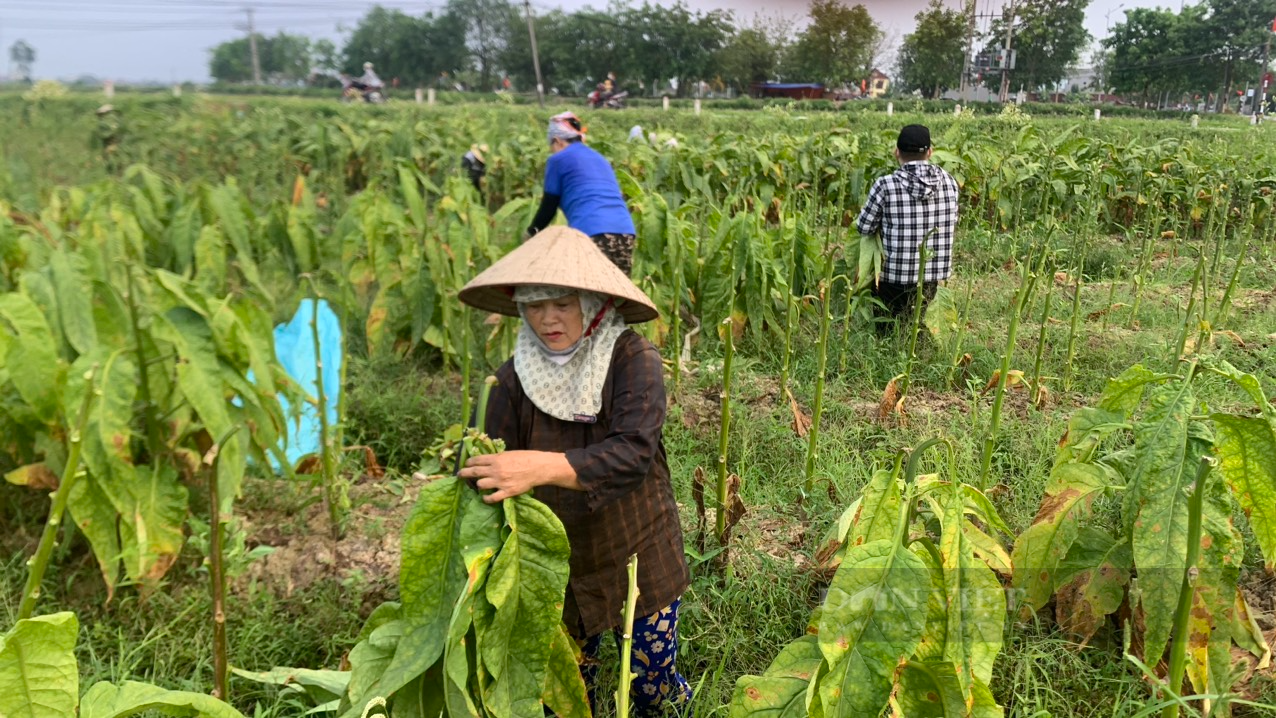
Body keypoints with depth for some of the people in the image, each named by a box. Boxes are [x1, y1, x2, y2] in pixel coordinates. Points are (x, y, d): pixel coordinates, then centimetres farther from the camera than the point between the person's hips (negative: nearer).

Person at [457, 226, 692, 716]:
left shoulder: (632, 359, -20)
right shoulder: (515, 379, -12)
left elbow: (633, 453, -34)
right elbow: (494, 480, -9)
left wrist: (541, 467, -45)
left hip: (638, 559, -2)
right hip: (557, 567, 3)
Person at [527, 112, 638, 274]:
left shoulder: (558, 160, 10)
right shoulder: (600, 159, 28)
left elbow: (549, 207, 12)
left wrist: (532, 232, 30)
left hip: (592, 234, -6)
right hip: (625, 234, 6)